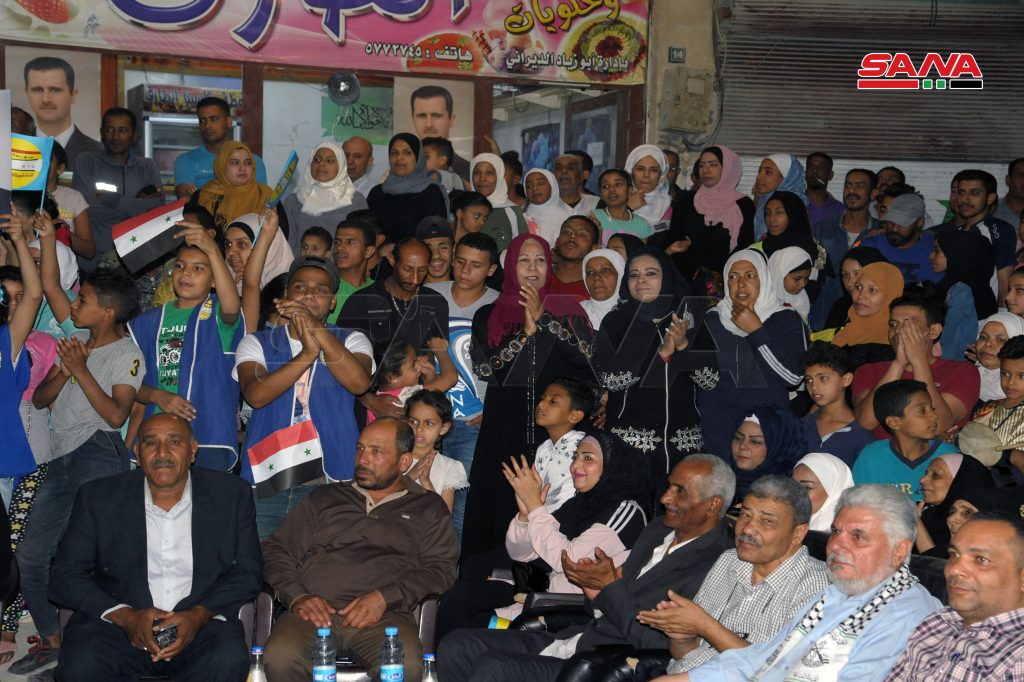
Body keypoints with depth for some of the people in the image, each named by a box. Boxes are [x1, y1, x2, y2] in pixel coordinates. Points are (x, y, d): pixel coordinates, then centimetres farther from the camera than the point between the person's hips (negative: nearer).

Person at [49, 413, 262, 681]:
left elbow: (248, 572, 5)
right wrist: (125, 616, -13)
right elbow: (65, 576, 3)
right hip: (118, 625, 0)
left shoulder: (231, 495, 4)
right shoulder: (97, 497, 3)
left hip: (201, 622, 0)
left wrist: (199, 615, -13)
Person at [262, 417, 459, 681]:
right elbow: (276, 550, 20)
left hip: (385, 615, -1)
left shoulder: (427, 508, 21)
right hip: (315, 610, 2)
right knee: (280, 659, -33)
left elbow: (440, 568, 7)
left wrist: (384, 598, -10)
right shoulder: (325, 498, 26)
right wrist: (297, 596, -2)